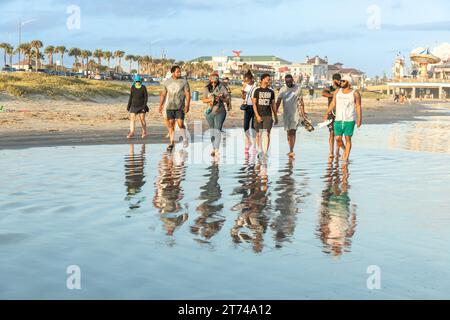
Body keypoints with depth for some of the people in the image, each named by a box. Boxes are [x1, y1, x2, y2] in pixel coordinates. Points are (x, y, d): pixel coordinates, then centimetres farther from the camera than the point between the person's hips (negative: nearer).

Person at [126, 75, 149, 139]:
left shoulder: (143, 87, -8)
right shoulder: (133, 87, 3)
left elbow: (146, 97, -8)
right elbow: (131, 97, 10)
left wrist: (144, 105, -16)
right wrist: (128, 106, 8)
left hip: (141, 106, -3)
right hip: (134, 106, 3)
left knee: (142, 119, -2)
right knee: (132, 118, -4)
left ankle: (144, 132, 8)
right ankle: (131, 133, -3)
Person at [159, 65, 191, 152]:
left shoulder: (184, 82, -2)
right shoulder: (167, 82, 8)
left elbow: (188, 94, -5)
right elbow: (163, 94, 14)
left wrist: (187, 105, -15)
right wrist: (160, 106, 10)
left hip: (180, 107, -3)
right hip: (170, 107, 3)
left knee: (180, 123, -11)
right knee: (171, 124, 2)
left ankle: (185, 139, 9)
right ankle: (172, 142, 9)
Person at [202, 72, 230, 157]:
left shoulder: (222, 87, -3)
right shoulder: (207, 89, 4)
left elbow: (227, 99, -1)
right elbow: (203, 100, 4)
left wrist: (220, 98, -19)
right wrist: (210, 99, -14)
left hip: (220, 112, -3)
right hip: (210, 111, 3)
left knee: (218, 130, -12)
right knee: (212, 130, 11)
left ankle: (217, 149, -17)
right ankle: (213, 148, 21)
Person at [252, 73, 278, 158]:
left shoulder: (271, 92, 9)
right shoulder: (257, 91, 1)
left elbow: (273, 104, 14)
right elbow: (254, 104, -2)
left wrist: (276, 116, 14)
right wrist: (257, 115, -12)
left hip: (268, 115, 1)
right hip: (259, 115, -1)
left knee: (267, 133, -10)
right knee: (258, 134, 7)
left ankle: (266, 152, -12)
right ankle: (260, 151, 22)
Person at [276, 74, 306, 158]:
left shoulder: (298, 88, 1)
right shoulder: (282, 89, 4)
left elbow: (301, 101, 6)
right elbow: (278, 101, 2)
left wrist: (303, 112, 3)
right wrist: (275, 111, -9)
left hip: (295, 112, -2)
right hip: (286, 113, 2)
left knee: (293, 131, -14)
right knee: (288, 132, 6)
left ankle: (291, 151, -18)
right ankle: (291, 151, 14)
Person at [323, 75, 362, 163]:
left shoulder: (355, 93, -2)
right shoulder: (337, 92, 8)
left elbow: (358, 107, -3)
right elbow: (333, 103, 8)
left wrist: (359, 119, -11)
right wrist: (327, 113, -3)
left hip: (350, 120, -3)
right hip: (338, 119, 3)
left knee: (348, 138, -3)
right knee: (338, 138, 1)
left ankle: (346, 157, 4)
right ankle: (344, 149, 29)